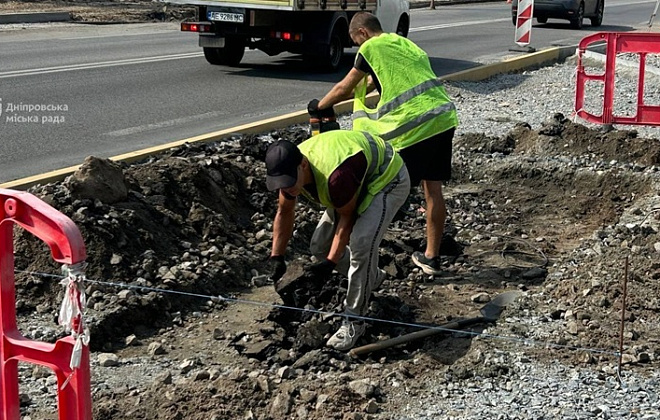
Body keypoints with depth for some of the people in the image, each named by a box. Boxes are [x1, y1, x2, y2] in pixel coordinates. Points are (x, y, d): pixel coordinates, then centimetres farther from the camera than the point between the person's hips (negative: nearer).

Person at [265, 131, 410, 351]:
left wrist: (330, 262, -25)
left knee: (361, 243, -28)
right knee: (320, 245, 3)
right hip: (358, 179, 8)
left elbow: (347, 217, -25)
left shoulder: (336, 176, -43)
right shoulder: (290, 170, -18)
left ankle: (354, 320, -13)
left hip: (387, 178, -8)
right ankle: (372, 277, 27)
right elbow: (285, 212, 1)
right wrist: (277, 257, -4)